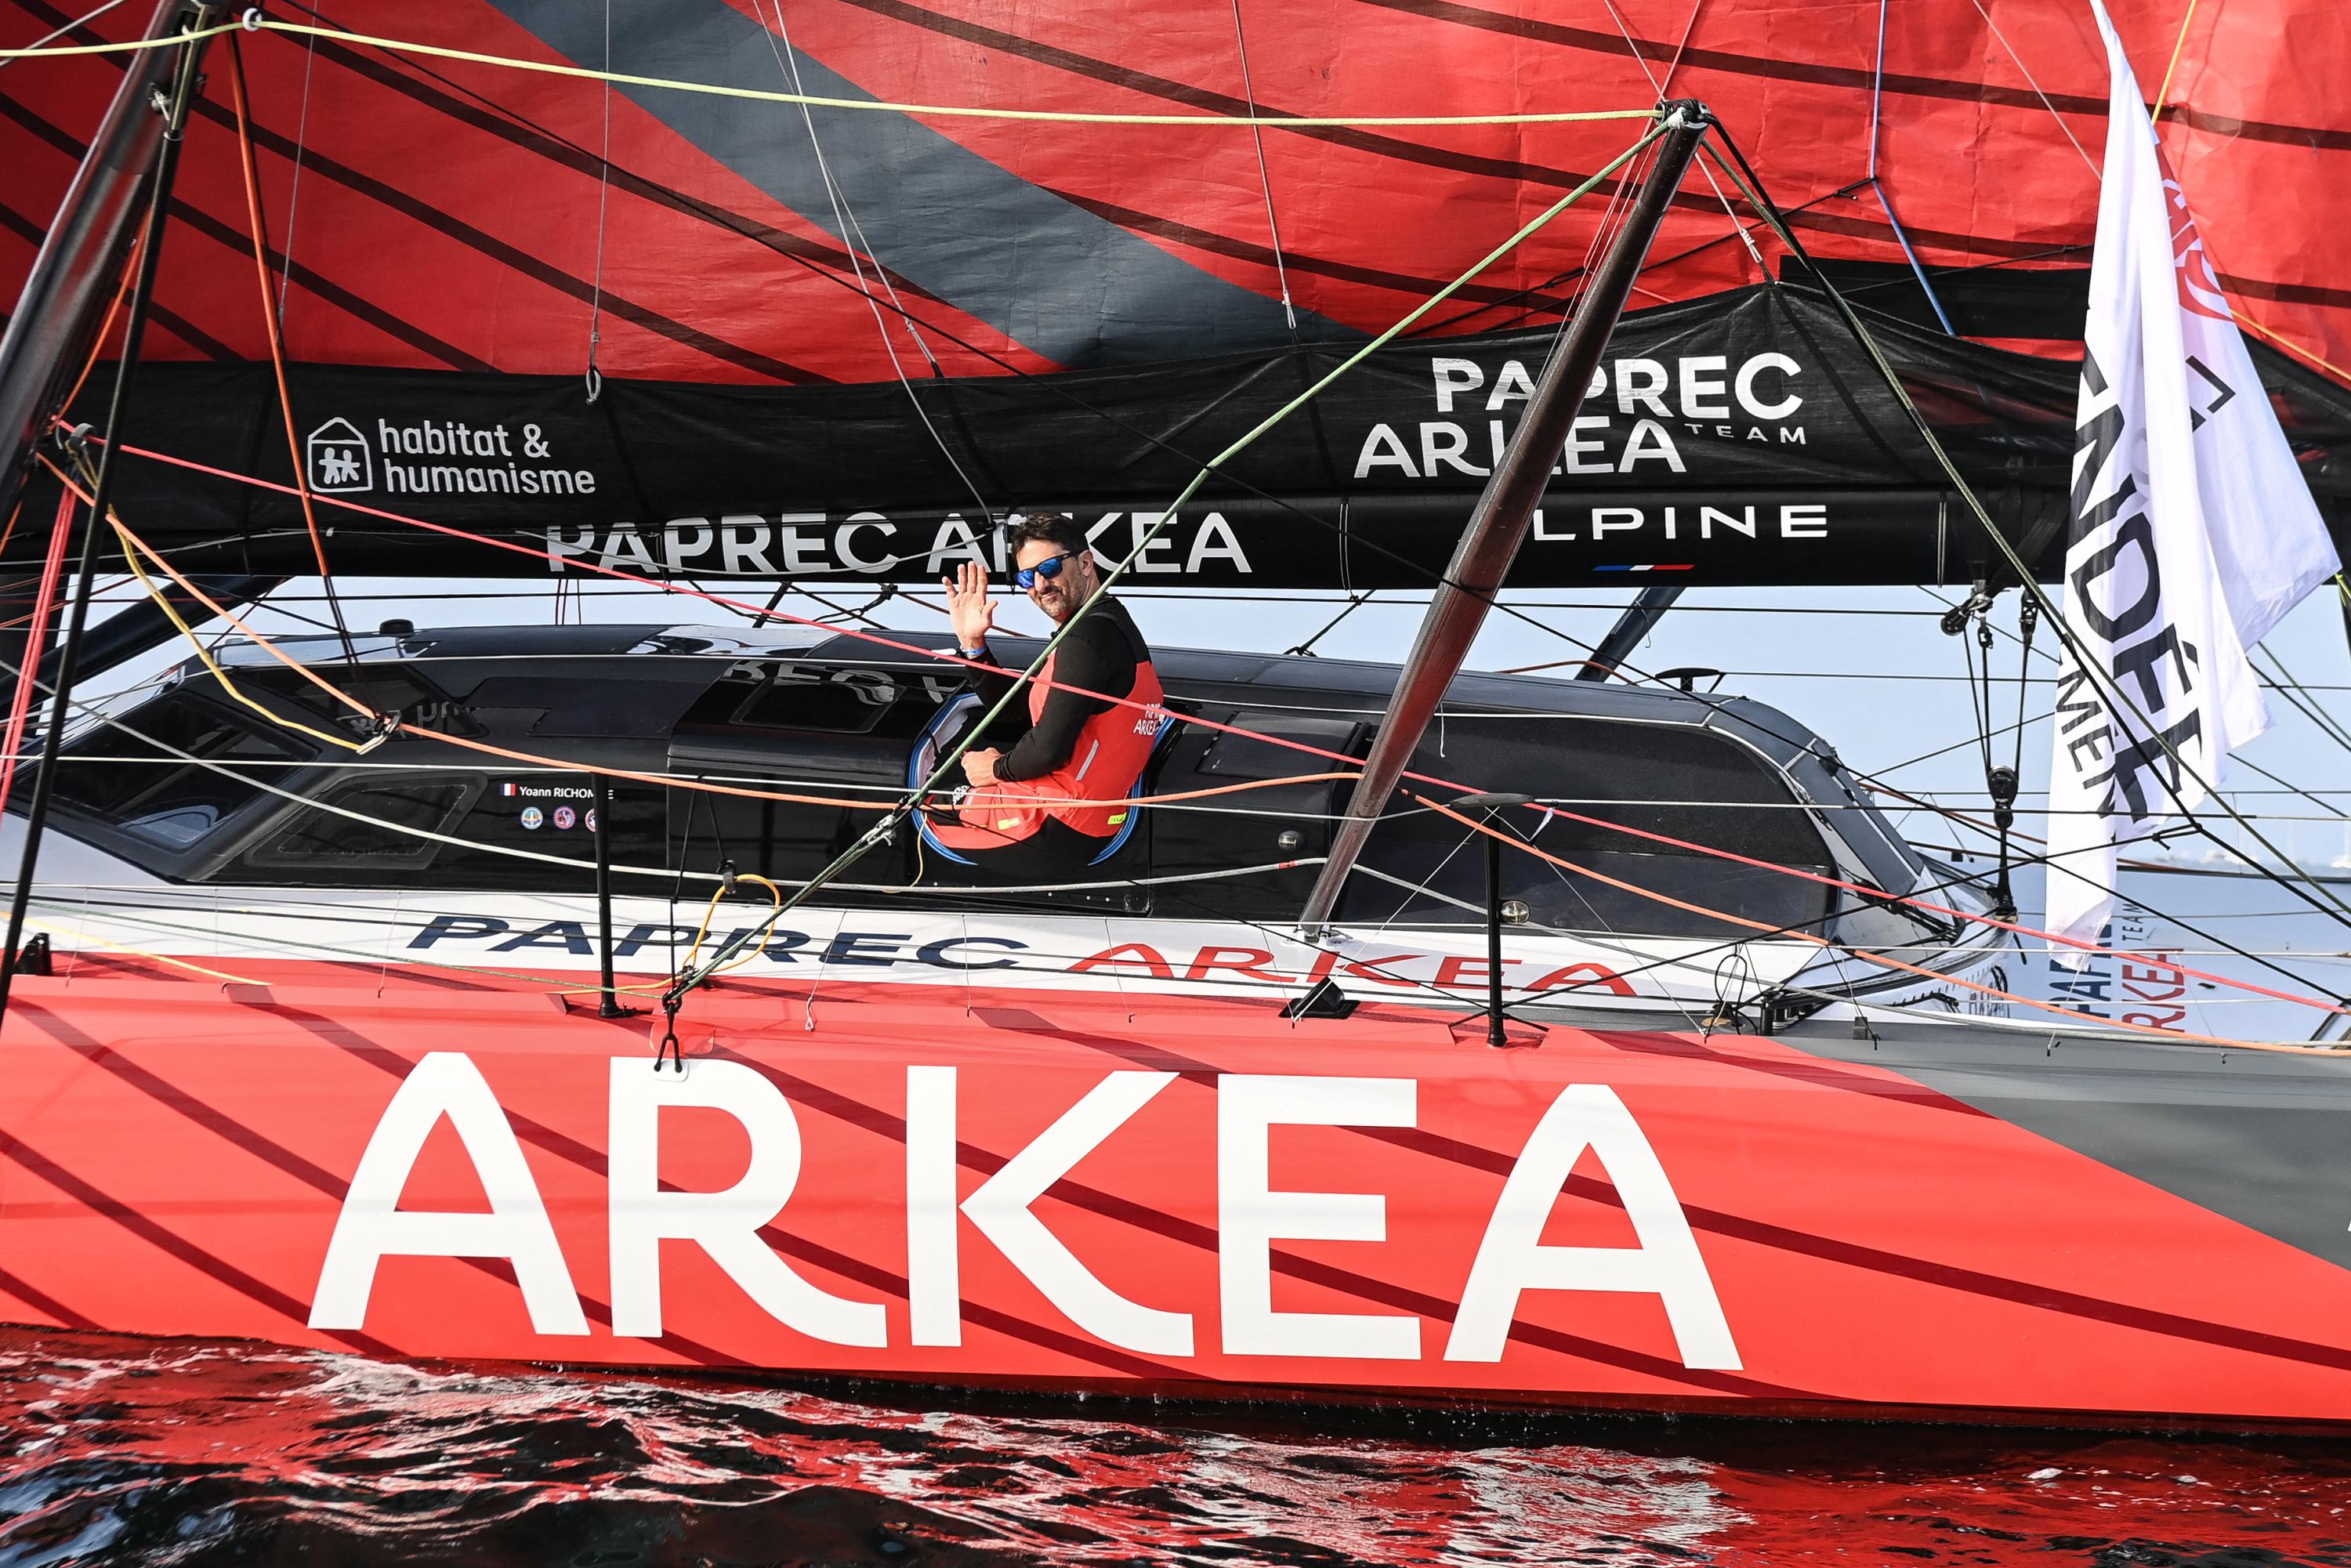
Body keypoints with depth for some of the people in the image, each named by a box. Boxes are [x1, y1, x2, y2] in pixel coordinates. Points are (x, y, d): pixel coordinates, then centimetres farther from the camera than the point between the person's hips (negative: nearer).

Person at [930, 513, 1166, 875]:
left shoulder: (1088, 635, -21)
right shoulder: (1111, 623, 12)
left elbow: (1049, 748, -26)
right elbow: (1010, 706, 17)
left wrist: (997, 769, -6)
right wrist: (972, 642, 5)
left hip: (1056, 833, -10)